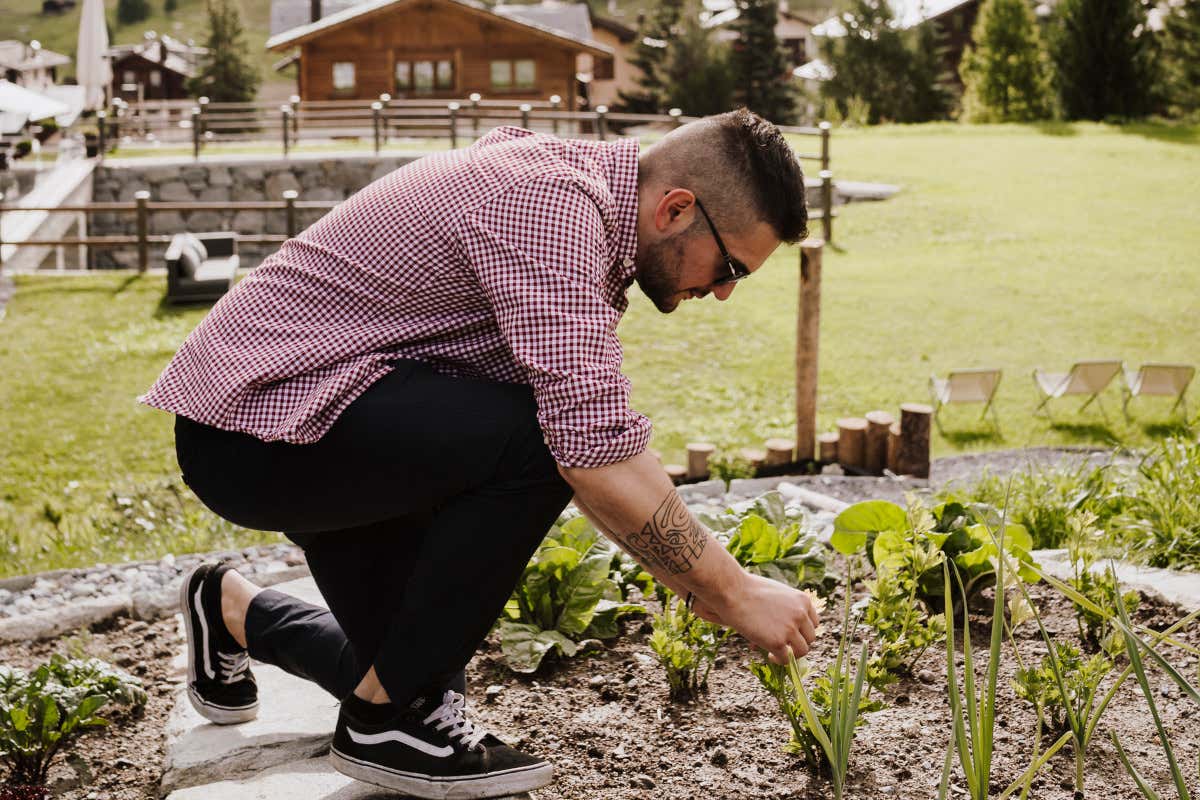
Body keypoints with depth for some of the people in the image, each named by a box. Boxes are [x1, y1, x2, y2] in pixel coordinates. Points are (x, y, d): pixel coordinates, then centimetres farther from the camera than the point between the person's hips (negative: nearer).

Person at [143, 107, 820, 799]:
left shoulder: (586, 202, 5)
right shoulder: (550, 204, -25)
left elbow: (589, 449, 9)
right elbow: (596, 454, -32)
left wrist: (704, 583, 4)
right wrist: (735, 594, -23)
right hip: (259, 420, -10)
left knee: (426, 663, 14)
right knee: (534, 441, -28)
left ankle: (234, 610, 35)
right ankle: (388, 718, -11)